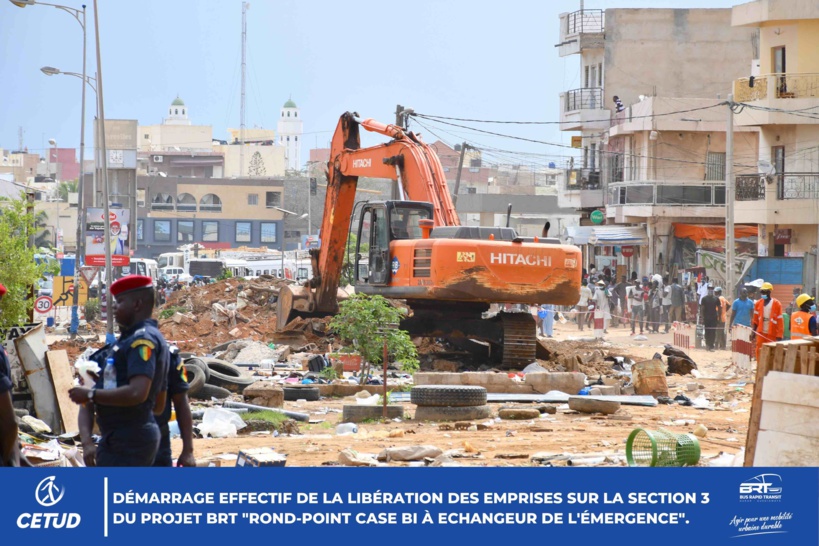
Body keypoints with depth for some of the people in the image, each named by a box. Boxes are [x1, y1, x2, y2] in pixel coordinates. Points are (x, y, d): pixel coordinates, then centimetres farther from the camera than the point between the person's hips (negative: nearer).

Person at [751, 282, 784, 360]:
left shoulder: (776, 304, -9)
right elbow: (755, 319, 12)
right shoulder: (758, 303, 4)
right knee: (759, 352, 0)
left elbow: (780, 321, -9)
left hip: (772, 334, -3)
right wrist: (753, 332, 8)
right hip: (761, 333, 4)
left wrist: (779, 336, -12)